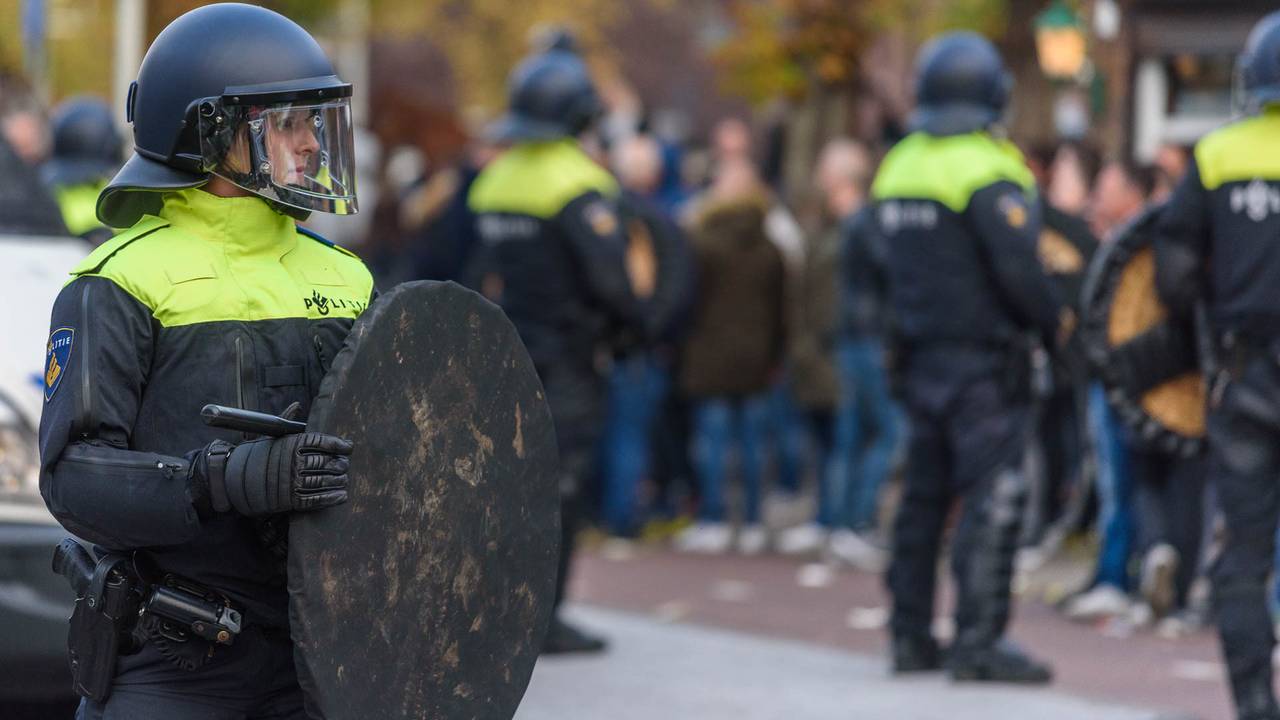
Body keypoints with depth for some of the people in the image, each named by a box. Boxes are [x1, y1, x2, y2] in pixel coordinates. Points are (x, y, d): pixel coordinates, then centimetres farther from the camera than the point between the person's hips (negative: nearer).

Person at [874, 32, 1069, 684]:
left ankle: (910, 635, 17)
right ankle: (978, 641, -12)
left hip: (919, 354, 8)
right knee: (992, 496, -7)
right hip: (982, 358, -8)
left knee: (923, 494, 13)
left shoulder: (898, 165, 11)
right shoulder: (986, 171, -14)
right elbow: (1017, 267, -18)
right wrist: (1054, 324, -3)